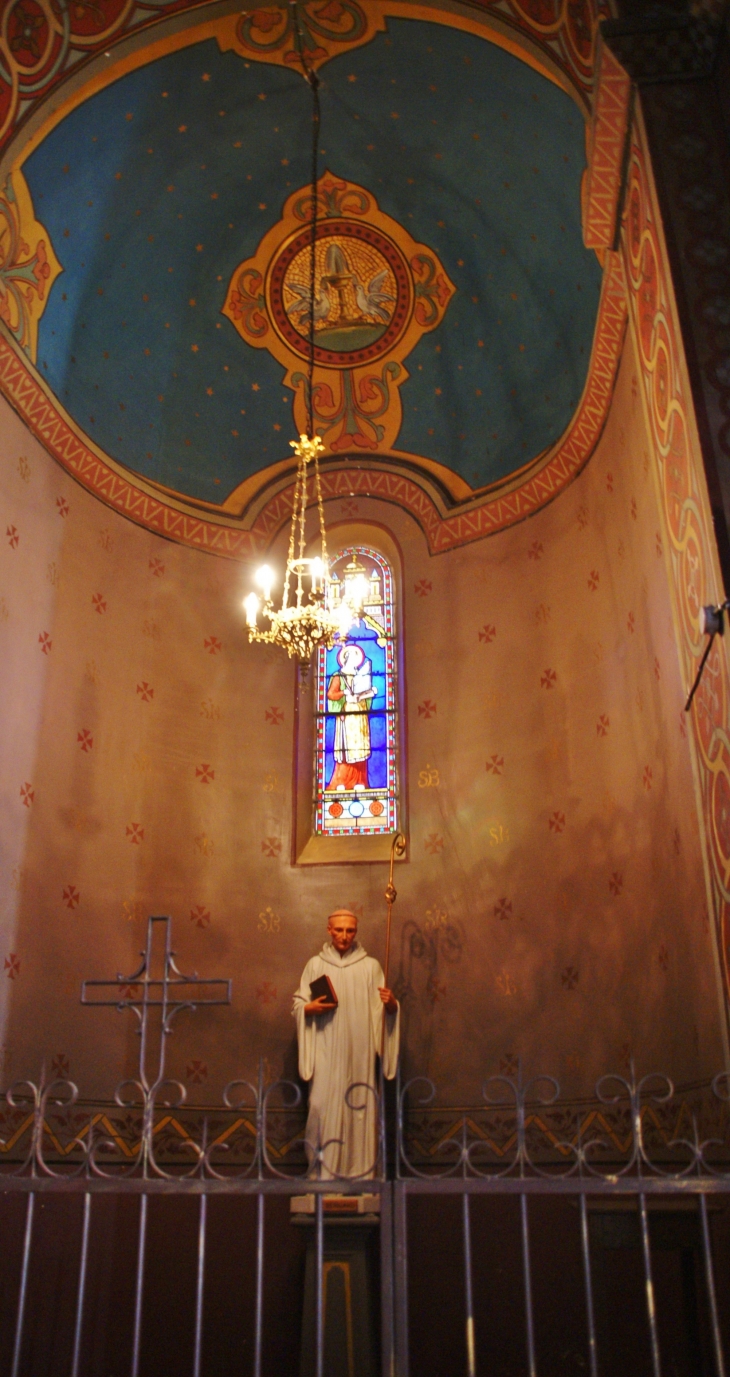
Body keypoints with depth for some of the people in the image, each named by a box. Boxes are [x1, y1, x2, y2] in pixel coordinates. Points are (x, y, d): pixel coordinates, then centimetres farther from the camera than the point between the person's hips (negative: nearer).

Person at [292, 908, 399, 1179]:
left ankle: (361, 1172, 8)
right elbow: (297, 1006, 9)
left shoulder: (370, 966, 6)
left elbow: (383, 1009, 6)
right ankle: (322, 1172, 4)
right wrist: (310, 1008, -11)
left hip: (359, 1051, 0)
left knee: (360, 1107, -1)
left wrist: (391, 1004, -15)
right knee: (322, 1106, -6)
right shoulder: (315, 964, 7)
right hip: (326, 1052, 0)